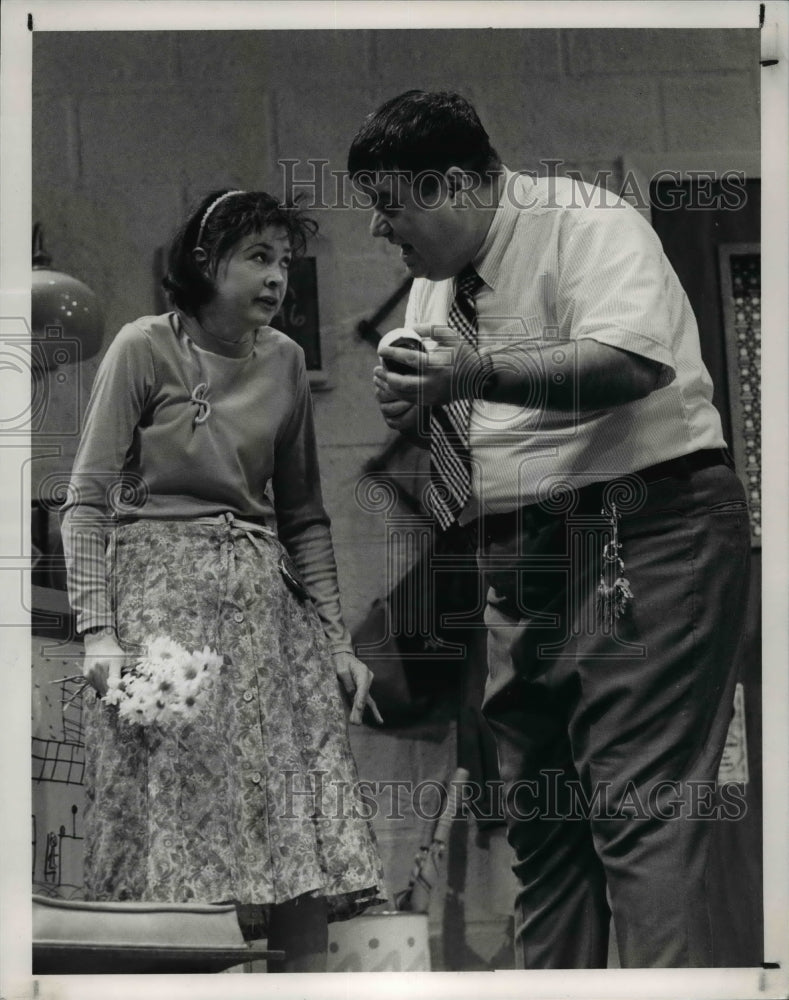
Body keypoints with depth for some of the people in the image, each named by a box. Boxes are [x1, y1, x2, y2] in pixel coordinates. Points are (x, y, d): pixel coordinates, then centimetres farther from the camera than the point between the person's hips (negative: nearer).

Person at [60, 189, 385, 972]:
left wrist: (336, 640, 11)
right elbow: (86, 502, -7)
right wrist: (97, 632, -18)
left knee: (304, 839, -3)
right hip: (161, 592, -5)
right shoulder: (145, 348, -5)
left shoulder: (284, 361, 10)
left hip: (264, 599, 5)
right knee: (177, 824, -8)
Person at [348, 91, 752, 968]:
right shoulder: (436, 282, 17)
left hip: (642, 542, -8)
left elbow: (635, 362, -25)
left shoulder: (585, 225, -8)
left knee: (640, 821, -16)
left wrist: (480, 376, -34)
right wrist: (414, 412, 0)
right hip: (521, 566, 8)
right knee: (538, 826, 9)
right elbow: (453, 425, 23)